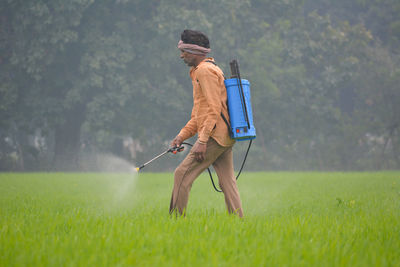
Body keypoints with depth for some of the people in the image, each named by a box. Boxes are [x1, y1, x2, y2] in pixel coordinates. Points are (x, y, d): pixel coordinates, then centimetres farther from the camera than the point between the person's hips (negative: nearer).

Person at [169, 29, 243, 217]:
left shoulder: (205, 70, -10)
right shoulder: (204, 71, 23)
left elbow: (214, 109, -18)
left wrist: (202, 141, -21)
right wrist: (182, 135, 18)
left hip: (214, 136, -10)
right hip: (225, 138, 10)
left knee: (182, 175, -6)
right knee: (227, 181, 7)